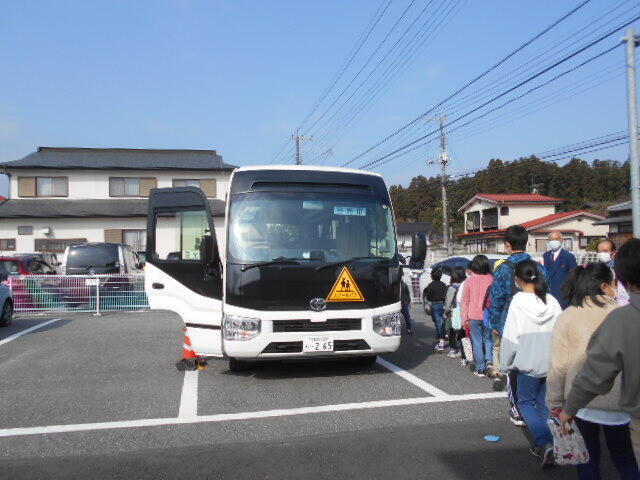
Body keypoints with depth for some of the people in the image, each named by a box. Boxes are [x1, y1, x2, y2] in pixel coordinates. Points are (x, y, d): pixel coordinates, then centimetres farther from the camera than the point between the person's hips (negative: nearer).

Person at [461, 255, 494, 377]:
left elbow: (465, 301, 1)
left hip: (474, 316, -1)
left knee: (477, 341, 8)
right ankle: (489, 361, -3)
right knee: (488, 339, 17)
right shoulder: (492, 280, -5)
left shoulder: (470, 281, -5)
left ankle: (480, 369, 10)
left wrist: (465, 318, 9)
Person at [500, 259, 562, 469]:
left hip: (529, 363, -4)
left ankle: (544, 443, -5)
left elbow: (510, 337, -10)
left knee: (525, 402, 12)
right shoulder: (552, 301, -2)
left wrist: (505, 363, 1)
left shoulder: (519, 301, -13)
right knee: (544, 403, 17)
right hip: (552, 363, 4)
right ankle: (546, 447, 20)